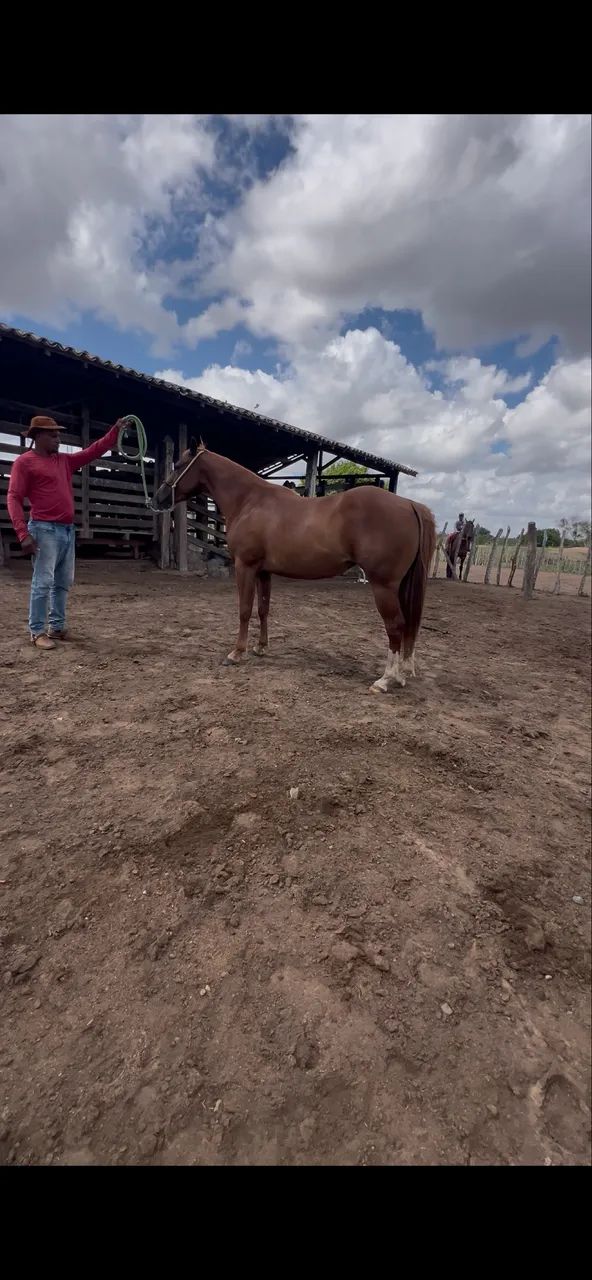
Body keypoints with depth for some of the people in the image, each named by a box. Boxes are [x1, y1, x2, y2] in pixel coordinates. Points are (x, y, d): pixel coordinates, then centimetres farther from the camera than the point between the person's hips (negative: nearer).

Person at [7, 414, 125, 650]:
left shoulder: (65, 460, 18)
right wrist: (23, 533, -19)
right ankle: (37, 632, 1)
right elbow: (14, 498, -8)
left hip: (68, 529, 7)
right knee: (43, 581, -7)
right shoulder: (24, 462, -2)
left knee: (64, 582, 10)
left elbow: (94, 451, 20)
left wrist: (116, 429, 12)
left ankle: (57, 627, 19)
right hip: (45, 530, -7)